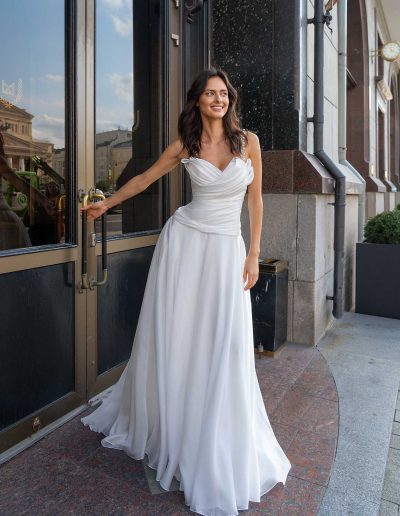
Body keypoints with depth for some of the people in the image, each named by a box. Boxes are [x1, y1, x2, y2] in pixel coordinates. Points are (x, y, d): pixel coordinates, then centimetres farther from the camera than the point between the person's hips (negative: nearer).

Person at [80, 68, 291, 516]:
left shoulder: (248, 141, 3)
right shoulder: (185, 146, 4)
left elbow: (255, 200, 5)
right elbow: (146, 178, 18)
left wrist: (253, 255, 0)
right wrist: (106, 203, 24)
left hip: (227, 248, 0)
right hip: (184, 241, 0)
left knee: (224, 349, -3)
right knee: (172, 340, 5)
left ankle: (221, 455, 18)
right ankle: (162, 429, 30)